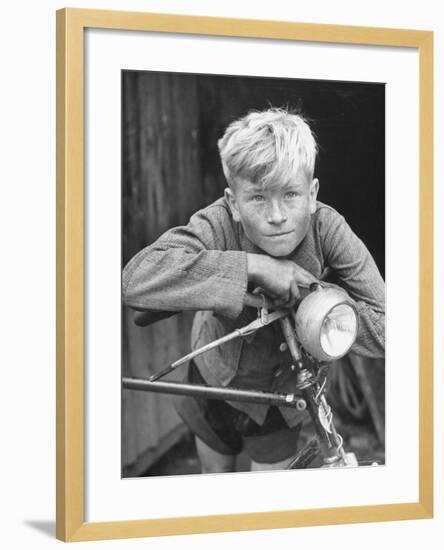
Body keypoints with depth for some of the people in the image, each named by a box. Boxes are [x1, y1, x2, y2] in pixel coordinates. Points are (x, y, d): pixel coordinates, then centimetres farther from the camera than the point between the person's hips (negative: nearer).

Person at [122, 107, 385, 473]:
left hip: (282, 389, 0)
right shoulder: (217, 226, -34)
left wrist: (307, 295, -39)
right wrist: (252, 266, -51)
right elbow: (136, 279, -53)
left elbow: (383, 331, -29)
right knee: (216, 472, 25)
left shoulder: (327, 228, -29)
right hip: (217, 378, 0)